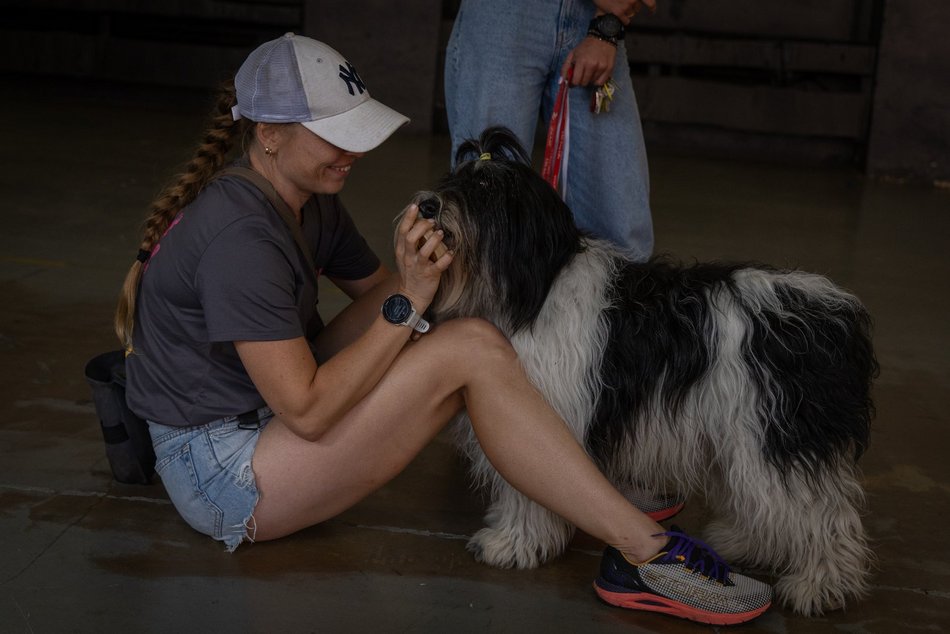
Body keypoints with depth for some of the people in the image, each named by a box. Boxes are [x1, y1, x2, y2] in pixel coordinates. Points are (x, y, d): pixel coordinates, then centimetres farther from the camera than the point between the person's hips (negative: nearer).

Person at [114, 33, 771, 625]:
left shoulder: (313, 204, 4)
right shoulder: (241, 238, -25)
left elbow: (379, 293, 13)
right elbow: (308, 412, -26)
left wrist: (427, 273, -10)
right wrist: (409, 304, -23)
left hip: (263, 414, 9)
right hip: (220, 477, -9)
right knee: (471, 351, -22)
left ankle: (602, 486, 3)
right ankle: (645, 554, -19)